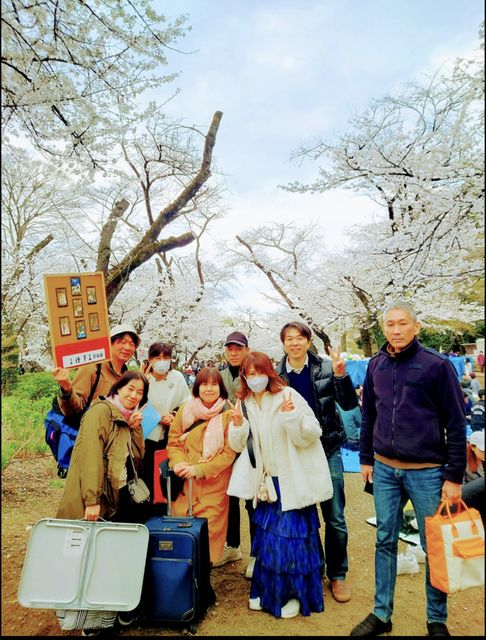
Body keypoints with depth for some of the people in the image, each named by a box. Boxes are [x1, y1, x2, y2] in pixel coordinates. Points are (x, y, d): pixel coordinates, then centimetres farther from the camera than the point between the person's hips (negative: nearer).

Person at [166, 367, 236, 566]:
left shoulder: (228, 414, -6)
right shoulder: (185, 411, 5)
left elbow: (229, 453, -7)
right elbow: (173, 442, 8)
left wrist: (199, 469, -14)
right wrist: (179, 462, -12)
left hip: (214, 487, -3)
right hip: (184, 485, 3)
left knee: (208, 536, 1)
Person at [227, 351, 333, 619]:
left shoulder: (287, 396, -14)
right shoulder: (244, 403, 2)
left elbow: (312, 434, -15)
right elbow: (239, 446, 6)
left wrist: (293, 415, -32)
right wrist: (238, 426, -14)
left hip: (293, 481, -5)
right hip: (266, 482, 5)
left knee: (291, 537, 4)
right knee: (267, 536, 15)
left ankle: (294, 594, 26)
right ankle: (266, 591, 35)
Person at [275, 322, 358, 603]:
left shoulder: (326, 368, -6)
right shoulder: (276, 375, -3)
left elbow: (350, 404, -9)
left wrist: (341, 375, -23)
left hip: (327, 451, -1)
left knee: (336, 518, 7)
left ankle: (337, 574, 27)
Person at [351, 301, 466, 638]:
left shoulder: (437, 365, -9)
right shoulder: (376, 365, 4)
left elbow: (456, 423, -7)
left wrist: (454, 477, -8)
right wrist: (366, 459, 12)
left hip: (427, 471, -3)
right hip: (385, 470, 4)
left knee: (435, 546, 10)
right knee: (385, 541, 13)